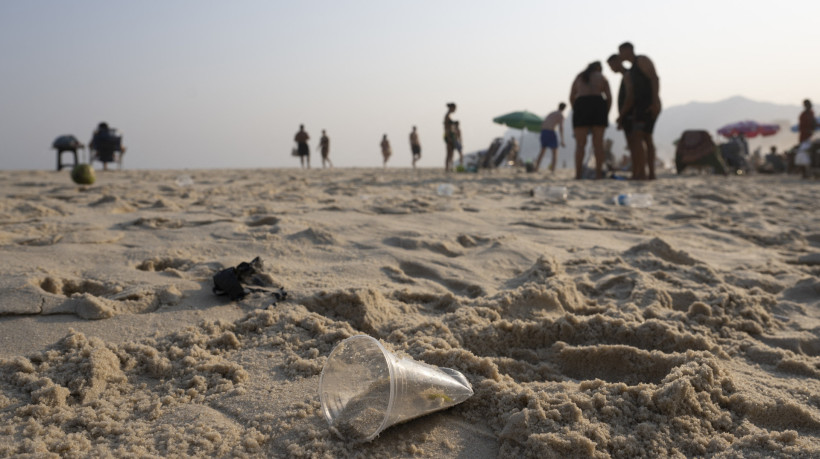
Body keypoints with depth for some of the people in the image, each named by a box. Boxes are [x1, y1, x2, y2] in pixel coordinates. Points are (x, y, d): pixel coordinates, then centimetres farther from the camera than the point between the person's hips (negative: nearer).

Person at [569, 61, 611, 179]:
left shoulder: (579, 77, 22)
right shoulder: (602, 77, 18)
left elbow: (571, 97, 13)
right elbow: (609, 97, 5)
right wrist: (606, 114, 12)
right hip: (598, 104, 0)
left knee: (580, 144, -2)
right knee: (598, 142, 1)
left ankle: (578, 174, -10)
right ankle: (599, 173, -4)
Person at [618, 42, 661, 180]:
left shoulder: (642, 60, -3)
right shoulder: (632, 70, 24)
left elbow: (655, 79, -16)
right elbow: (630, 96, 21)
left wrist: (655, 101, -26)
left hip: (650, 105, -10)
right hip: (641, 106, 10)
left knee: (637, 137, -18)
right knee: (646, 138, 12)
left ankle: (641, 173, -22)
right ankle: (651, 173, 18)